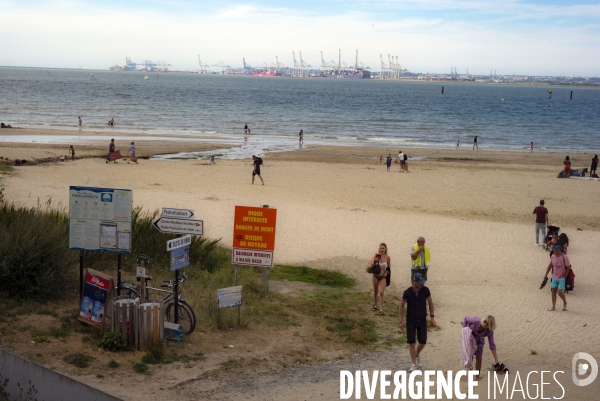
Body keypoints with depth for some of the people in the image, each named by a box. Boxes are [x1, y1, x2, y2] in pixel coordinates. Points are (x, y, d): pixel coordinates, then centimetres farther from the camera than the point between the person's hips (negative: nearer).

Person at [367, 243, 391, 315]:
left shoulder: (387, 257, -11)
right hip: (376, 276, 1)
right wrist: (375, 260, -35)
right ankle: (375, 305, 38)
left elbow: (389, 267, 6)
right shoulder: (376, 256, -12)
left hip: (383, 277, -1)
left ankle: (381, 309, -7)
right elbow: (369, 265, -20)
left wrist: (387, 272, -10)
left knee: (381, 293, -11)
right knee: (375, 292, 17)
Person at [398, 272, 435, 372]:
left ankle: (417, 355, 33)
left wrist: (432, 317, 0)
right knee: (412, 342, -5)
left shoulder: (425, 290, -12)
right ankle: (414, 364, 7)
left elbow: (430, 303, 3)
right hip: (411, 320, -2)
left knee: (423, 341, 2)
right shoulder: (407, 292, -16)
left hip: (422, 320, 2)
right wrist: (401, 321, -8)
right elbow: (401, 306, -5)